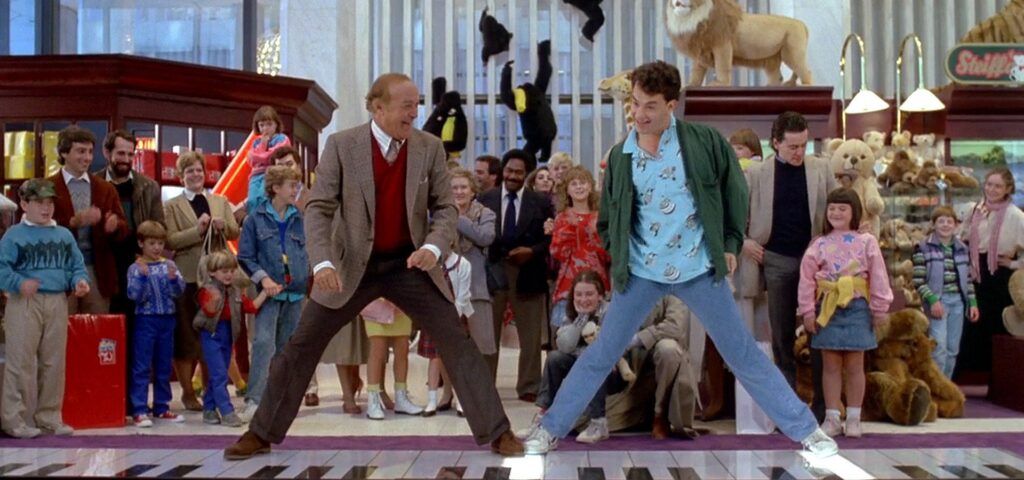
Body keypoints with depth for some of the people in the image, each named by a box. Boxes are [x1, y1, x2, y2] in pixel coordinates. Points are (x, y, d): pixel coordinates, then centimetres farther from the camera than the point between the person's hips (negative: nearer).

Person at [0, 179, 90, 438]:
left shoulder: (64, 235, 13)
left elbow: (77, 266, 14)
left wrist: (80, 281, -6)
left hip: (58, 303, 5)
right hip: (25, 303, -5)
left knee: (54, 362, 9)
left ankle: (49, 416, 18)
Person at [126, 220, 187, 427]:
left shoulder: (169, 265, 6)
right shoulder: (135, 268, -2)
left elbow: (179, 291, 0)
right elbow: (135, 296, -10)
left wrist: (173, 278, -20)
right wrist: (143, 276, -24)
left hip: (167, 320, 4)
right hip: (145, 321, -4)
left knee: (164, 368, 11)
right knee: (142, 368, -2)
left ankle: (162, 407, 20)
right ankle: (139, 411, 0)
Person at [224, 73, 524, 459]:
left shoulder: (430, 148, -5)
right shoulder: (342, 145, -10)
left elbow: (445, 207, 0)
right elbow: (319, 208, -11)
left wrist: (433, 246, -21)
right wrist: (322, 262, -26)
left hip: (409, 266, 1)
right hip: (354, 266, -1)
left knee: (457, 343, -5)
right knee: (301, 345, 3)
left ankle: (497, 432, 6)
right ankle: (261, 434, 19)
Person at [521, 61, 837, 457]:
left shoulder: (704, 142, -7)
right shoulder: (620, 155, 0)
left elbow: (734, 191, 5)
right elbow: (607, 219, 12)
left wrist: (731, 243, 3)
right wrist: (620, 255, 1)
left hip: (698, 268, -1)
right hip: (641, 272, 2)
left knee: (743, 354, 5)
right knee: (601, 355, 5)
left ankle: (805, 428, 17)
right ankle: (551, 429, 18)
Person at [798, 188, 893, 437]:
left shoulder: (866, 241, 2)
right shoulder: (819, 243, 4)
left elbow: (878, 276, 0)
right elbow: (807, 277, 0)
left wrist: (880, 309, -3)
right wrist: (808, 310, -5)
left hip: (857, 307, -1)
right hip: (827, 307, 1)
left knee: (855, 365, 6)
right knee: (831, 365, 6)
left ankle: (853, 419, 14)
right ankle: (832, 418, 13)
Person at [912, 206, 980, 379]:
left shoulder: (962, 249, 12)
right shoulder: (923, 248, -3)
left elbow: (968, 280, 16)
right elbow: (918, 281, -8)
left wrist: (972, 303, 8)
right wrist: (932, 300, -17)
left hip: (958, 301, 5)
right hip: (937, 301, -5)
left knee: (953, 349, 8)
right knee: (939, 346, -12)